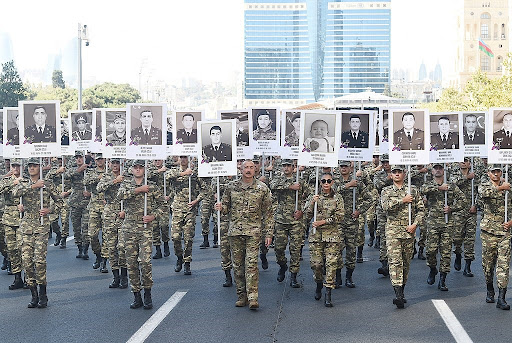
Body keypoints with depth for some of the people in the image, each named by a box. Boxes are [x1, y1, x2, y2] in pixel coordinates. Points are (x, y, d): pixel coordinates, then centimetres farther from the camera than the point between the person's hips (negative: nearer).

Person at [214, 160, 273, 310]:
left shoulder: (262, 188, 3)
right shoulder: (231, 186, 7)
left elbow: (268, 213, 5)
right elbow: (226, 207, 16)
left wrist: (268, 234, 1)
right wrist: (220, 207, -9)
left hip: (254, 232, -3)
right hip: (235, 231, 3)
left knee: (251, 264, -11)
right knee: (238, 265, 6)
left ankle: (253, 297, -12)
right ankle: (241, 296, 15)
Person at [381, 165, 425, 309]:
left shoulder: (413, 190, 10)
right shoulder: (386, 191, 7)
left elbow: (421, 209, 8)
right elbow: (386, 206, -12)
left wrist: (415, 224, -6)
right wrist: (403, 200, -12)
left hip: (409, 231, 2)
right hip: (393, 230, -2)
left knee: (406, 262, 7)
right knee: (395, 261, -13)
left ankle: (401, 292, 19)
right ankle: (398, 294, -21)